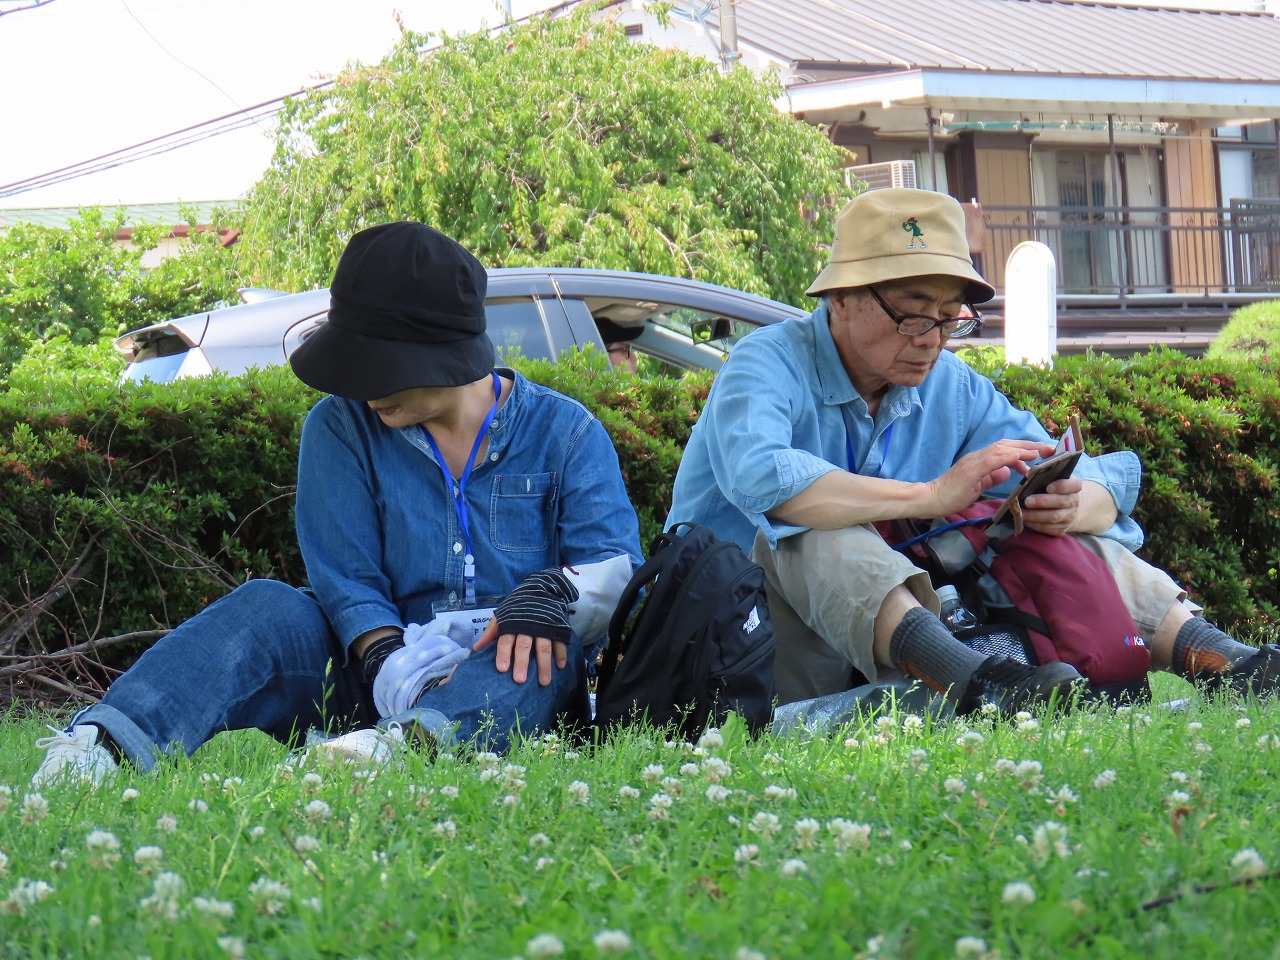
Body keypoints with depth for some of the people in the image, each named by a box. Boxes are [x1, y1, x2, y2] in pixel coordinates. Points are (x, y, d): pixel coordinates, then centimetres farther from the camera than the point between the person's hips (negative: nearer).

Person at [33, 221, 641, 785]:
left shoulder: (564, 432, 5)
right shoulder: (342, 428, 9)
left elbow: (617, 568, -5)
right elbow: (345, 579, 0)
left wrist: (555, 594, -29)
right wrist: (387, 657, -22)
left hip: (511, 692, -1)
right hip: (381, 685, 1)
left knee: (545, 641, -34)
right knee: (268, 607, -24)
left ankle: (417, 738, -65)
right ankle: (106, 744, -49)